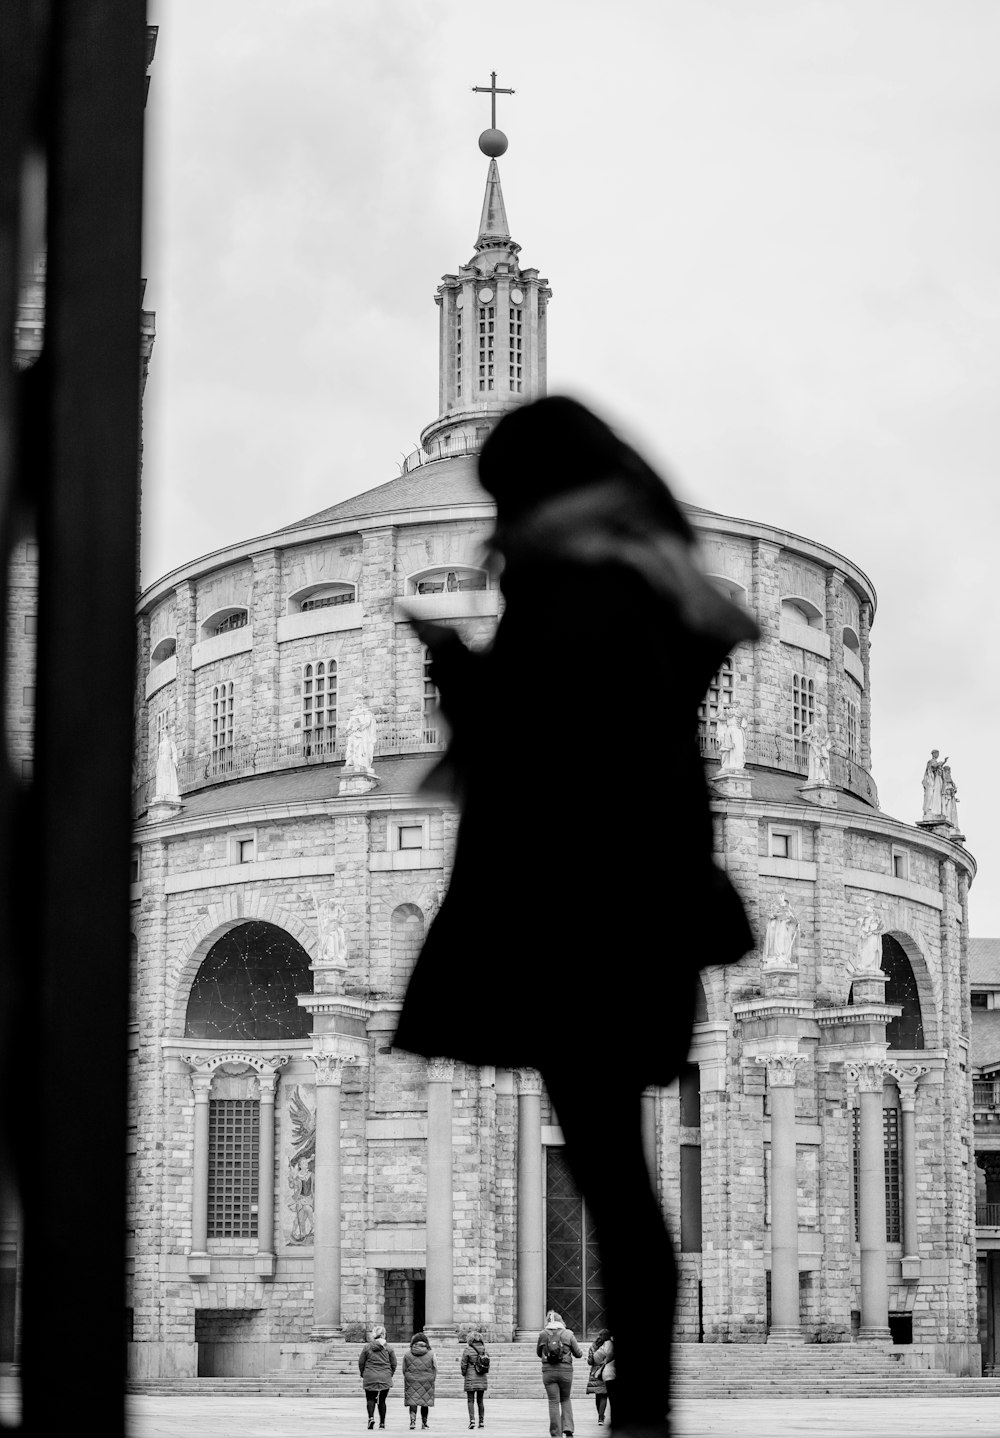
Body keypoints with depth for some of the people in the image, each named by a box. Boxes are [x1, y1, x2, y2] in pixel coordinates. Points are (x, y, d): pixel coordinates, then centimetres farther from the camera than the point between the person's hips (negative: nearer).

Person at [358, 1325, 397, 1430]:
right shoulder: (389, 1348, 0)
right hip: (385, 1378, 1)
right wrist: (390, 1374, 20)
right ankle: (382, 1423, 12)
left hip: (370, 1378, -1)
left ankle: (371, 1417, -17)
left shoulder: (367, 1347, -1)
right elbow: (393, 1364, 4)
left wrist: (363, 1375, 18)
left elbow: (361, 1362, 4)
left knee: (370, 1399, 6)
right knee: (382, 1400, 10)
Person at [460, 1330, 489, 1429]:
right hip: (482, 1379, 4)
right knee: (480, 1400, 14)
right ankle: (482, 1421, 14)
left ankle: (472, 1420, -13)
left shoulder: (467, 1349, -9)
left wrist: (463, 1374, 11)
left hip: (471, 1379, -4)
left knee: (470, 1400, 0)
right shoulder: (483, 1349, 2)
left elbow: (464, 1364, -7)